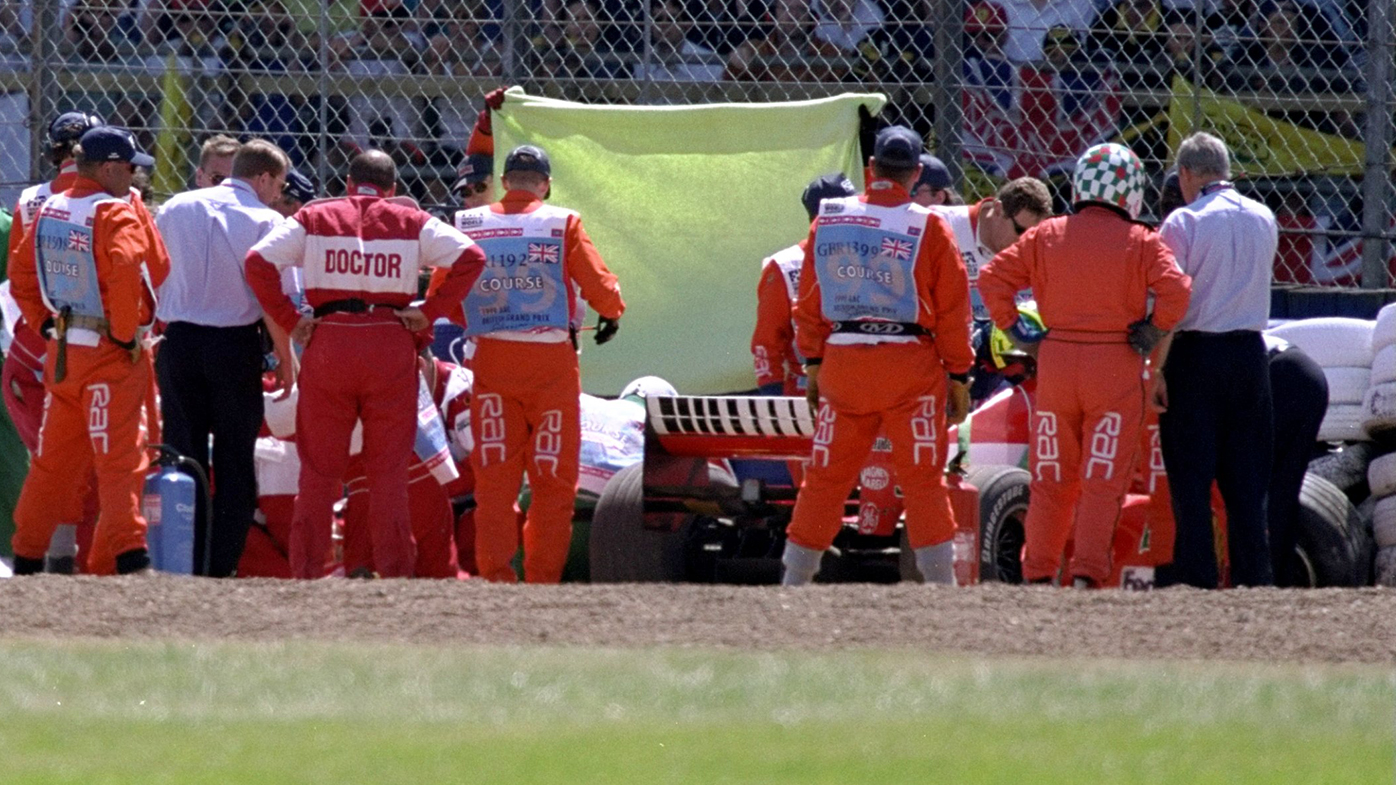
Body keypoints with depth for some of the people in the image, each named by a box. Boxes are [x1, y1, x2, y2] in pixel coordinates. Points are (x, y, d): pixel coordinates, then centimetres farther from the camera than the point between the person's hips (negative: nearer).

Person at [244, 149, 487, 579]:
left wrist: (288, 319, 1)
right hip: (391, 345, 0)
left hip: (327, 341, 0)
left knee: (318, 467, 6)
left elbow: (258, 261, -2)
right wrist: (430, 312, 1)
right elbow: (470, 258, -2)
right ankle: (394, 571, 2)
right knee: (389, 469, 4)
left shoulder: (313, 218, 8)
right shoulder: (412, 222, 8)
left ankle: (306, 571, 3)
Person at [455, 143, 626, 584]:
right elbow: (599, 287, -6)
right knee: (553, 479, 4)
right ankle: (543, 579, 2)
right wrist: (612, 315, 16)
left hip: (492, 361, 2)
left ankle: (495, 574, 0)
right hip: (550, 362, -2)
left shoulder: (469, 225, 3)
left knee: (494, 478, 5)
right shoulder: (562, 224, -5)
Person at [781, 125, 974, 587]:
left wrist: (813, 363, 15)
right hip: (911, 366, -2)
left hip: (843, 362, 3)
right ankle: (941, 584, -1)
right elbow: (952, 310, -3)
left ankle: (793, 580, 11)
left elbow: (809, 302, 8)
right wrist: (958, 375, 3)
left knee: (824, 478, 9)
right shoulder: (928, 228, -4)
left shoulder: (828, 220, 4)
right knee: (924, 479, 1)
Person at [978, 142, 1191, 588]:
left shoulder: (1047, 235, 6)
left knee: (1051, 481, 11)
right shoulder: (1141, 242, -3)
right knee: (1103, 480, -1)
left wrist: (1013, 328, 8)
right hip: (1116, 368, -3)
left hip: (1055, 363, 3)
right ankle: (1087, 573, -9)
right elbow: (1175, 290, -16)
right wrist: (1153, 333, -3)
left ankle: (1038, 575, 12)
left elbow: (993, 278, 3)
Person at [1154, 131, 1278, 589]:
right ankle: (1253, 574, 4)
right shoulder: (1264, 221, 8)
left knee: (1191, 476, -1)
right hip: (1250, 353, 5)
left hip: (1196, 351, -5)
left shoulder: (1184, 222, -8)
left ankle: (1196, 574, -5)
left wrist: (1156, 371, -11)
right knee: (1246, 476, 7)